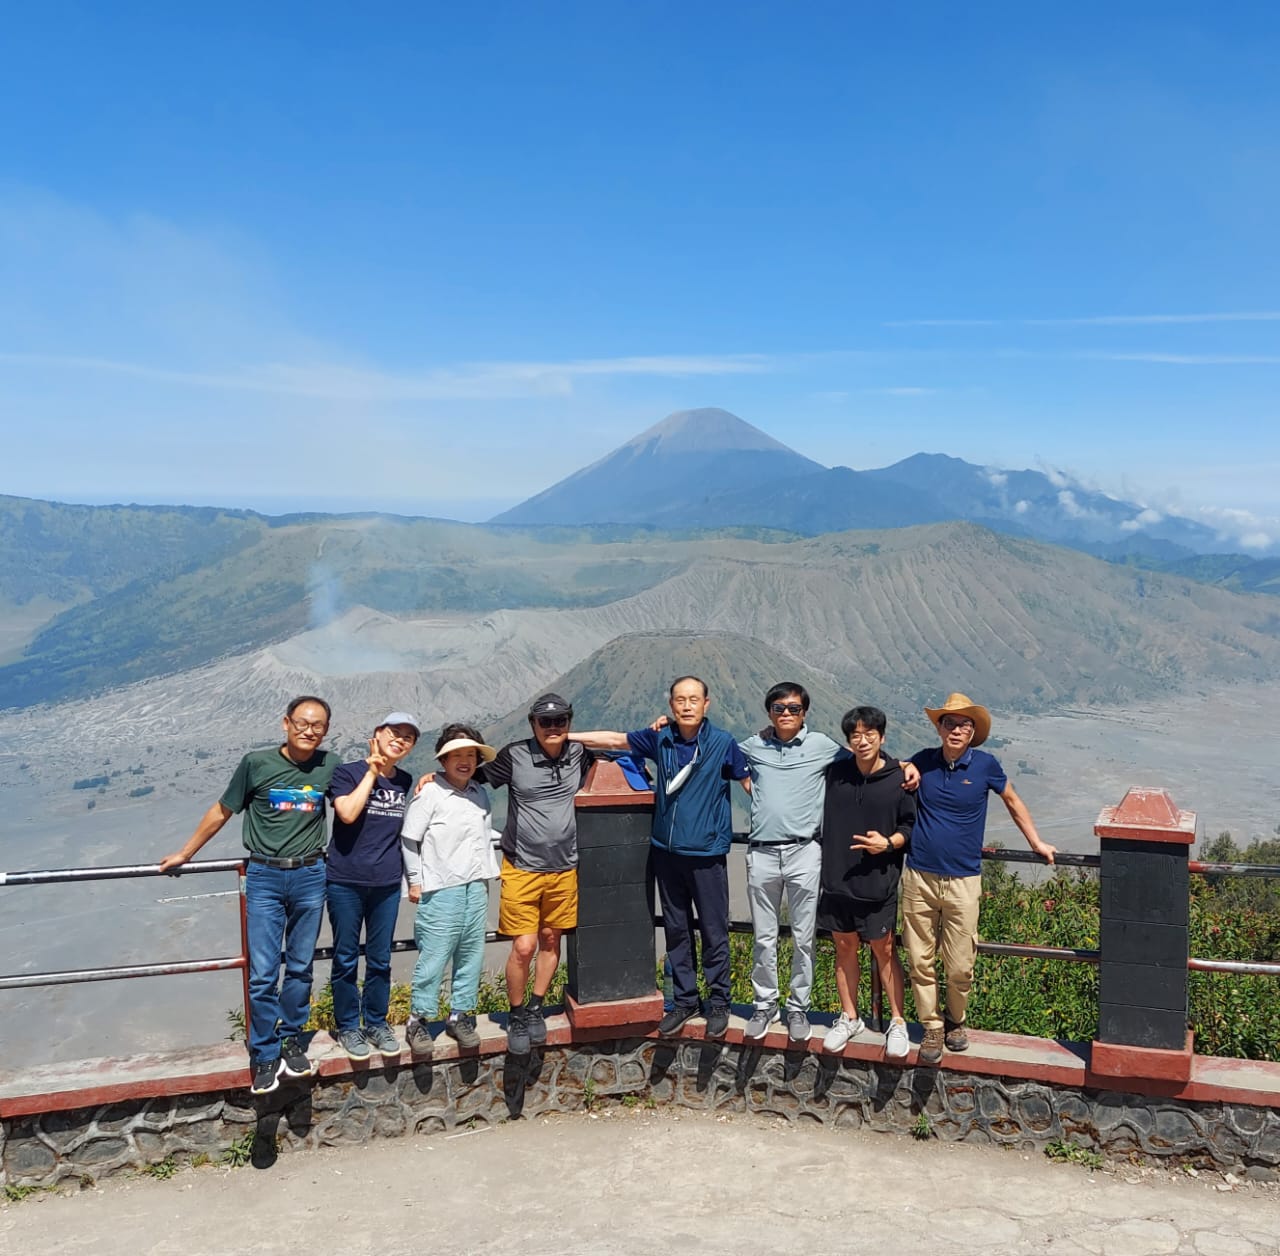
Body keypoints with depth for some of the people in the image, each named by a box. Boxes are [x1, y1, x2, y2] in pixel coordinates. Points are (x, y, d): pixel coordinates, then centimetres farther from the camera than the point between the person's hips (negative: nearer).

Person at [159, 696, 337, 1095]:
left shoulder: (329, 765, 1)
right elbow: (222, 811, 7)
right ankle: (265, 1056, 9)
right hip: (264, 878, -2)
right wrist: (185, 853, 15)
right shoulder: (257, 763, -5)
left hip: (310, 877, 2)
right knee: (263, 973, -4)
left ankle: (290, 1040, 27)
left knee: (301, 968, 10)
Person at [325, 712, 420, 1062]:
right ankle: (347, 1026, 20)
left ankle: (376, 1023, 25)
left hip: (387, 884, 4)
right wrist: (372, 772, -13)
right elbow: (348, 812, -21)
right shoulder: (348, 772, -5)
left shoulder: (406, 782, 9)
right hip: (345, 882, -4)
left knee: (380, 959, 11)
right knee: (346, 958, 6)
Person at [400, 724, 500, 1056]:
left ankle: (460, 1016, 20)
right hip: (440, 891, -6)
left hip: (475, 888, 6)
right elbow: (409, 839, -5)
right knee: (433, 957, -6)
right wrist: (415, 880, -4)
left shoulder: (480, 794, 11)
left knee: (471, 955, 8)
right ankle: (418, 1020, 7)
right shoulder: (430, 793, -8)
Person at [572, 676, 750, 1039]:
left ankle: (718, 1002, 19)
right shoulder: (660, 738, 3)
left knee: (714, 931, 3)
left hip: (707, 853, -4)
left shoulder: (723, 743, -8)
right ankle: (684, 1000, 26)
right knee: (676, 930, 13)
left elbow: (750, 783, 0)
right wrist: (566, 736, 13)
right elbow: (615, 740, 13)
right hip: (667, 850, 4)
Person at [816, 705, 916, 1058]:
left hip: (878, 883, -3)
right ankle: (849, 1018, 27)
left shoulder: (899, 779, -7)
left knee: (883, 951, 5)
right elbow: (823, 819, 17)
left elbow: (912, 826, 0)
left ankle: (898, 1022, 19)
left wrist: (888, 843, -16)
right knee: (845, 947, 13)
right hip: (837, 880, 3)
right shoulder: (835, 773, 1)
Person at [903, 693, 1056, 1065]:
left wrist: (1036, 843, 20)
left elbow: (1013, 802, 15)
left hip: (963, 881, -1)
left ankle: (955, 1021, 29)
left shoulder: (985, 765, -3)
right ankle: (932, 1029, 22)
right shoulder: (922, 761, 0)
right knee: (920, 961, 5)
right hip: (919, 877, 1)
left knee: (960, 967, 3)